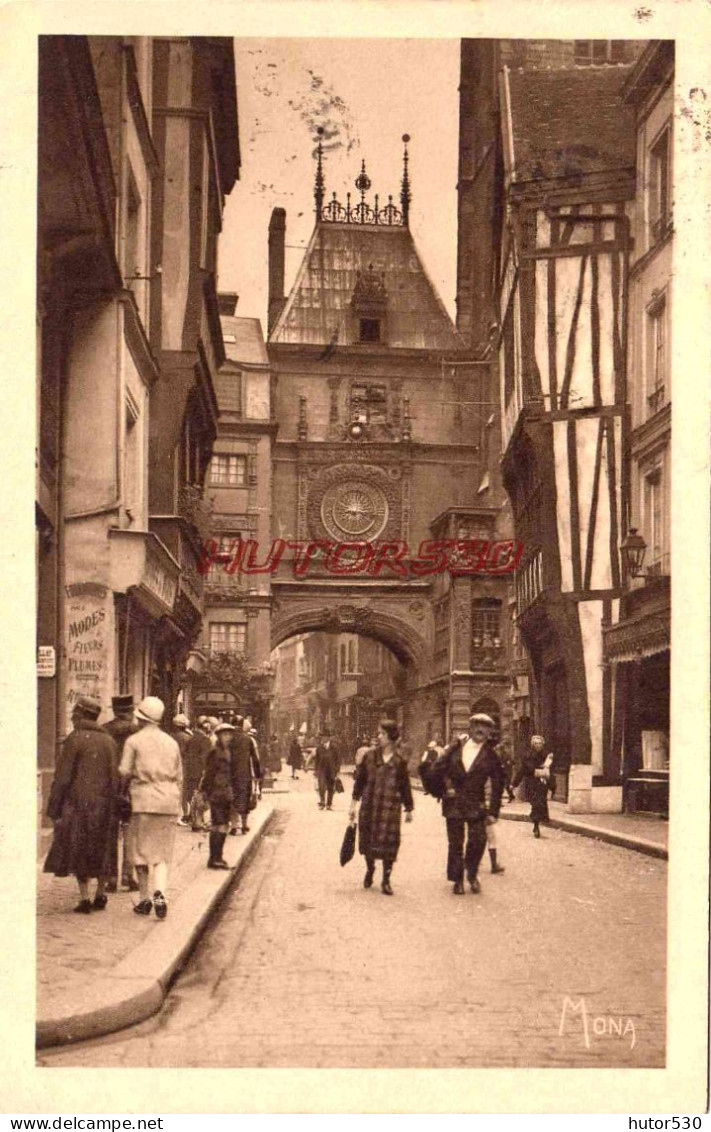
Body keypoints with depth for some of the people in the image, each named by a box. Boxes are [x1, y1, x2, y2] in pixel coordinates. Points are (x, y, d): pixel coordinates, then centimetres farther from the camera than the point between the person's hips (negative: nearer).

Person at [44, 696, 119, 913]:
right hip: (104, 805, 5)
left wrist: (54, 807, -7)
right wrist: (112, 803, 16)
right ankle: (100, 895, 19)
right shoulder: (109, 741, 8)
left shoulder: (75, 739, -9)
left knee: (78, 851, 2)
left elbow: (63, 776, -11)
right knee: (101, 851, 14)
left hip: (79, 803, -5)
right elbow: (116, 776, 10)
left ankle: (84, 898, -2)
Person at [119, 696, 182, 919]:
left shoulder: (134, 741, -2)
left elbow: (124, 772, -7)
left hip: (144, 799, -3)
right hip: (169, 801, 3)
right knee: (162, 853, 6)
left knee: (141, 850, 8)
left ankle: (144, 899, 13)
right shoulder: (171, 742, 11)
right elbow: (179, 777, 15)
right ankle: (159, 892, -15)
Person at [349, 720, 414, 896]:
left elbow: (405, 786, 8)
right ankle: (369, 869, 36)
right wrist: (354, 803, 2)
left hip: (390, 807, -1)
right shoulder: (370, 756, 2)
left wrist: (408, 809, 10)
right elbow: (359, 779, 5)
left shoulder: (399, 761, 1)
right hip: (369, 805, 1)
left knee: (389, 842, -5)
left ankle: (386, 880, 8)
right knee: (368, 840, 9)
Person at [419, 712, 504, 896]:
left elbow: (497, 785, 1)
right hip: (453, 803, 1)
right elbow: (439, 767, 6)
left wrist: (493, 811, -2)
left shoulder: (490, 755, 0)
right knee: (455, 843, 5)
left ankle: (472, 875, 18)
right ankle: (457, 880, 19)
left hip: (476, 805, -1)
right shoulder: (456, 748, 3)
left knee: (478, 840, -7)